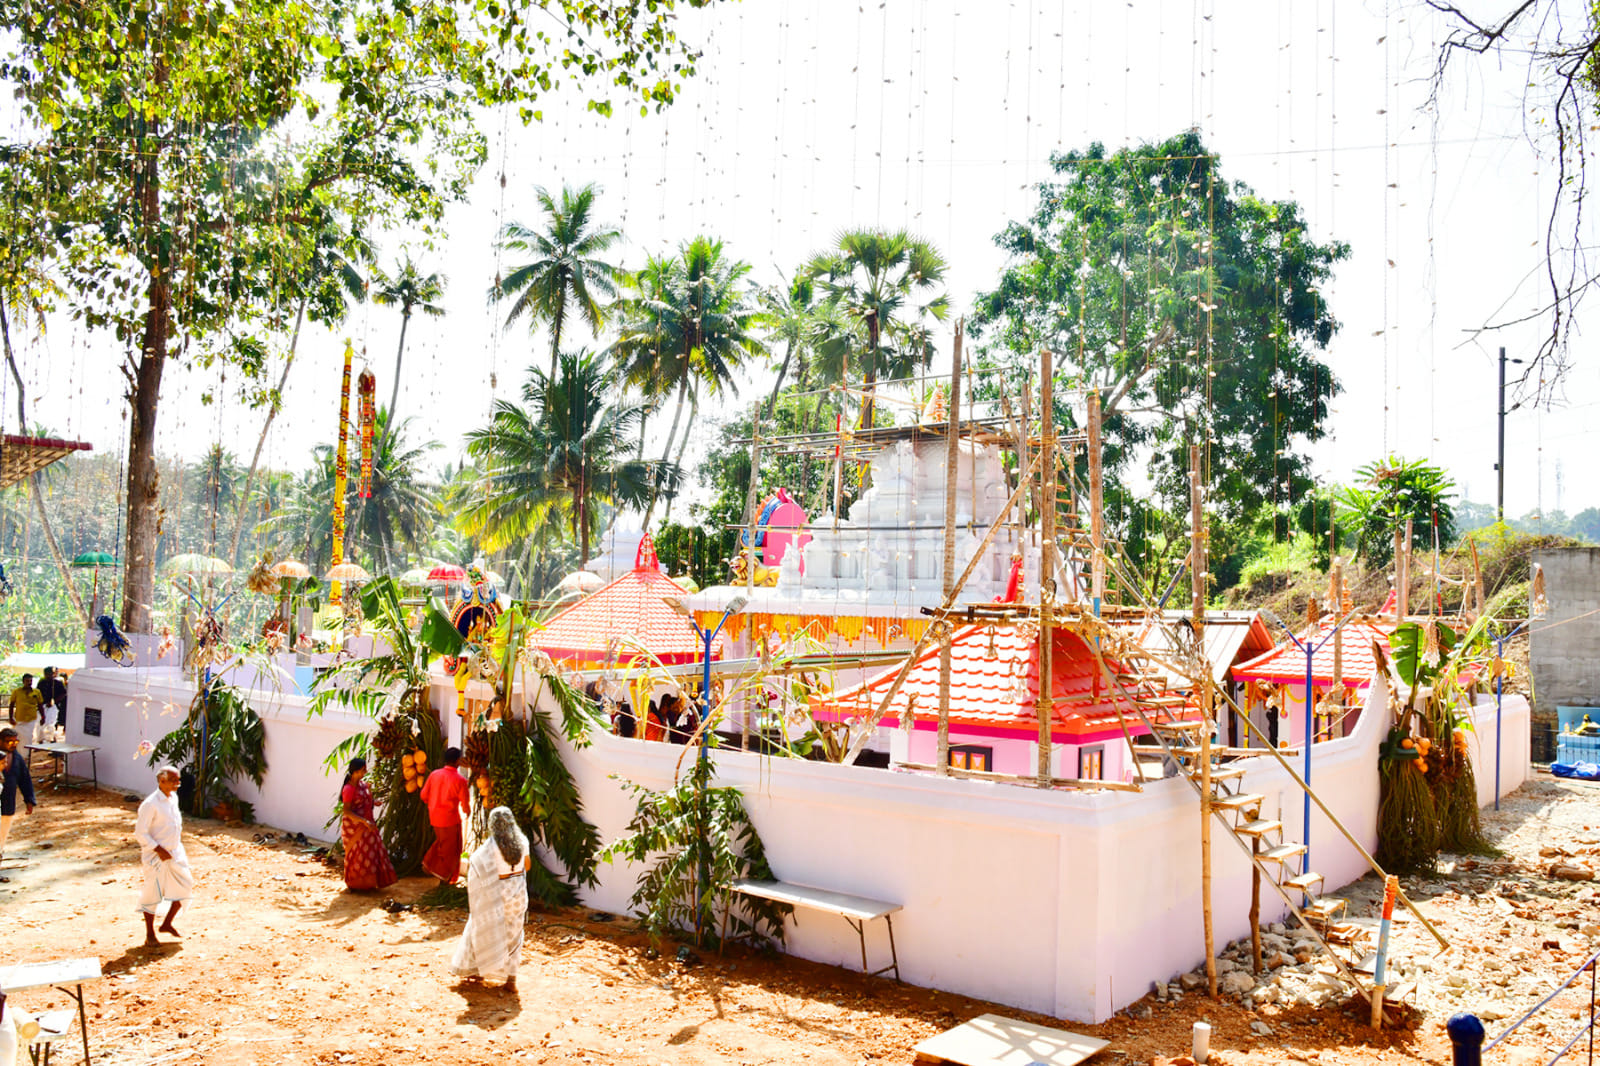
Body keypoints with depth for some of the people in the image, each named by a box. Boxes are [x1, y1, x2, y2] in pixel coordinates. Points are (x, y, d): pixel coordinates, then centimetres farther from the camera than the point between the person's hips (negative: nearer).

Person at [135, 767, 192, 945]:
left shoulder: (173, 798, 5)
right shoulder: (150, 804, -19)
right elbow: (140, 833, -18)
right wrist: (159, 850, -20)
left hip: (176, 852, 7)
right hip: (156, 856, -7)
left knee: (185, 887, 7)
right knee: (153, 895, 4)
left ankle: (167, 924, 24)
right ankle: (150, 935, 18)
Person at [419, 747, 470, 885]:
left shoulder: (434, 774, -2)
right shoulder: (459, 780, -16)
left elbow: (424, 795, 4)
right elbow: (465, 803, -12)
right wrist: (467, 811, 10)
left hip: (434, 816, 5)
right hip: (450, 818, -5)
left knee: (441, 841, 28)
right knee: (451, 849, 11)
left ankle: (428, 863, 17)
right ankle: (444, 877, 18)